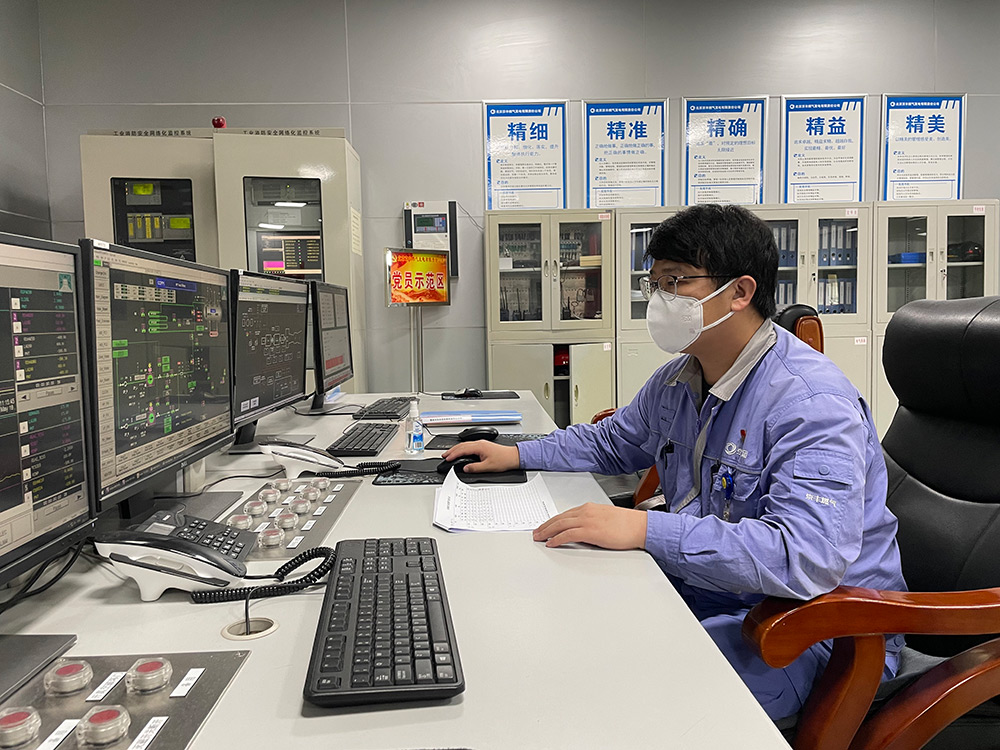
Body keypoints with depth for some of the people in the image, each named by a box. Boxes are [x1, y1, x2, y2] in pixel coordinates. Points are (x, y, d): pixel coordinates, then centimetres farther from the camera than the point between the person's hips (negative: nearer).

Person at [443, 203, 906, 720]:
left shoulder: (814, 404, -23)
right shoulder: (677, 380, 5)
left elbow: (807, 557, -35)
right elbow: (612, 441, 24)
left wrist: (645, 529, -37)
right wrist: (518, 455, 14)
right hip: (700, 590, 8)